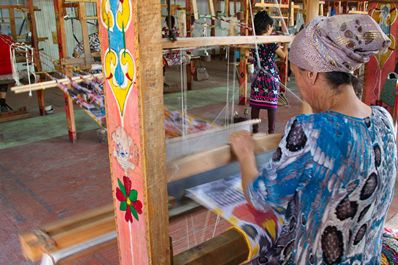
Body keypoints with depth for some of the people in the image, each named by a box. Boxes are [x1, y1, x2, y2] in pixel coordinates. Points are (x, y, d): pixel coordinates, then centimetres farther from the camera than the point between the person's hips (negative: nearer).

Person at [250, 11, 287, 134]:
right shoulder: (271, 42, -13)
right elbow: (284, 56, -7)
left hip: (257, 76, 4)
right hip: (271, 76, -4)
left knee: (255, 105, 8)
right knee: (272, 105, 5)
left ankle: (255, 130, 16)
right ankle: (271, 131, 11)